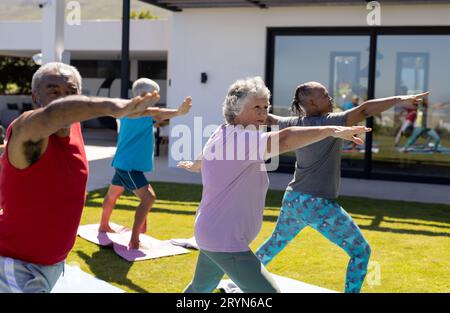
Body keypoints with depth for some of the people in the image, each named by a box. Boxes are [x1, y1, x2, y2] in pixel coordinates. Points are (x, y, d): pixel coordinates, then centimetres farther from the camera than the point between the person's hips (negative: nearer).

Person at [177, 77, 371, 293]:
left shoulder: (221, 135, 10)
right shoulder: (240, 138, -23)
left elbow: (205, 156, 32)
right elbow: (284, 139, -41)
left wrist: (193, 166, 55)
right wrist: (332, 130, -44)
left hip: (211, 234, 11)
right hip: (225, 241, -11)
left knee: (200, 289, 29)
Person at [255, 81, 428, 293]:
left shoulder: (295, 124, 4)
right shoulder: (329, 122, -17)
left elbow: (271, 119, 23)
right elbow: (364, 110, -28)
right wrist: (399, 99, -30)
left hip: (292, 201, 8)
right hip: (319, 205, -8)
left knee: (277, 241, 31)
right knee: (361, 251, 4)